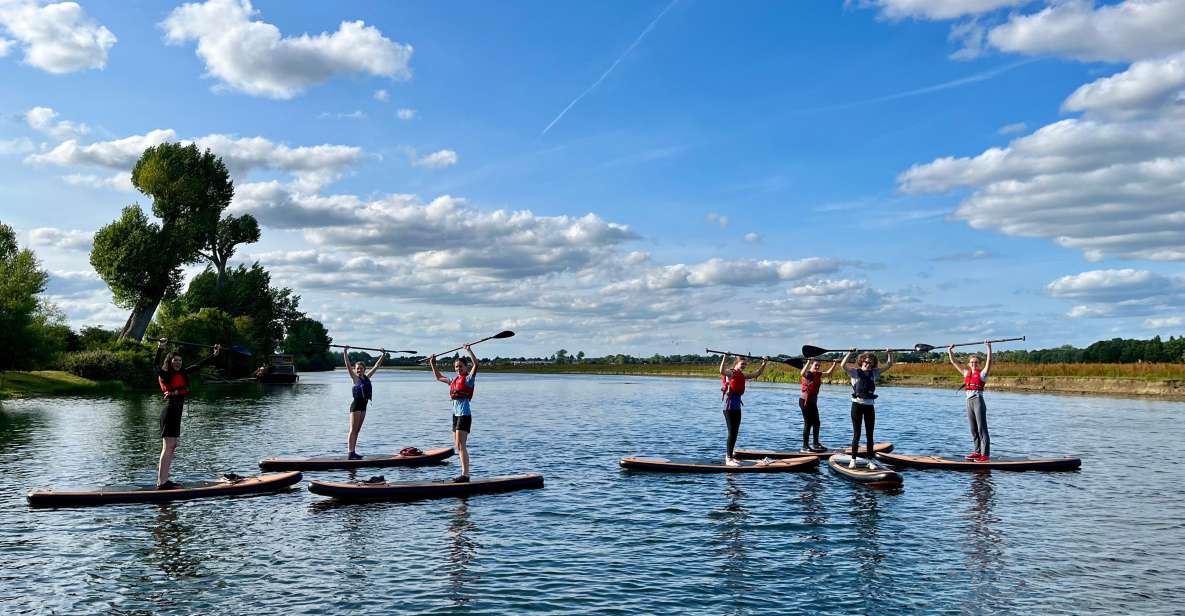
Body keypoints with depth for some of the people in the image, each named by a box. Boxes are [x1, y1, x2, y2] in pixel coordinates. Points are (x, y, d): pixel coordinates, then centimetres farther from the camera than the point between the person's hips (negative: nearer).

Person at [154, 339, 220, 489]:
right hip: (169, 411, -9)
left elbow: (198, 365, 21)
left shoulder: (182, 373, 13)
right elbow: (156, 365, -26)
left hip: (176, 413, 9)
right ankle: (161, 482, -8)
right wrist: (160, 348, -39)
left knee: (172, 447, 11)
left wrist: (214, 354, 24)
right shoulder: (165, 375, -7)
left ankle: (164, 480, 16)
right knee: (168, 447, -9)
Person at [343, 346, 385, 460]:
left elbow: (376, 366, 18)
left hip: (363, 405, 7)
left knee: (357, 430, 9)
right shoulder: (355, 378, -4)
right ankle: (350, 453, -8)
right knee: (353, 430, -7)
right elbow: (348, 365, -14)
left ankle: (353, 452, 13)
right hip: (356, 405, -7)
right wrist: (345, 352, -23)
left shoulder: (367, 377, 11)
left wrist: (383, 356, 21)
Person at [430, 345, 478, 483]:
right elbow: (439, 377, 31)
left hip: (464, 414, -8)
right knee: (457, 446, 10)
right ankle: (464, 473, 16)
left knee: (460, 445, -13)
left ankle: (465, 475, -13)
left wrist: (469, 350, -29)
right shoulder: (454, 380, 16)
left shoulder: (468, 378, -5)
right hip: (456, 414, 8)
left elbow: (475, 364, -21)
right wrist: (433, 364, 25)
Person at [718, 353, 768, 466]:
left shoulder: (742, 375, 13)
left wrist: (764, 363, 17)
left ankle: (729, 456, 20)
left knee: (735, 433, 11)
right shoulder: (731, 373, -10)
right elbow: (722, 371, -34)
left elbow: (757, 374, 25)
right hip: (730, 407, -8)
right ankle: (728, 459, -5)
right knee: (732, 433, -8)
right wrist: (725, 358, -40)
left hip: (737, 407, 8)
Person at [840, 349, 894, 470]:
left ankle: (870, 460, 13)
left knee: (870, 435, 7)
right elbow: (843, 365, -18)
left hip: (869, 406, 3)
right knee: (856, 434, 0)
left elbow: (889, 365, 11)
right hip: (857, 404, -3)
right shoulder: (855, 372, -1)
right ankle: (853, 460, 7)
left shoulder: (874, 373, 10)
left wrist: (889, 354, -3)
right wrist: (850, 353, -24)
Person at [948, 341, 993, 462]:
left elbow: (989, 361, -14)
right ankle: (978, 452, 18)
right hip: (969, 402, 6)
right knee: (973, 430, 10)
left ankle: (985, 455, -10)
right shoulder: (966, 373, 14)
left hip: (979, 402, -6)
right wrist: (950, 351, 21)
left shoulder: (982, 374, -1)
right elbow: (954, 363, 21)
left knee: (982, 429, -8)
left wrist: (989, 348, -22)